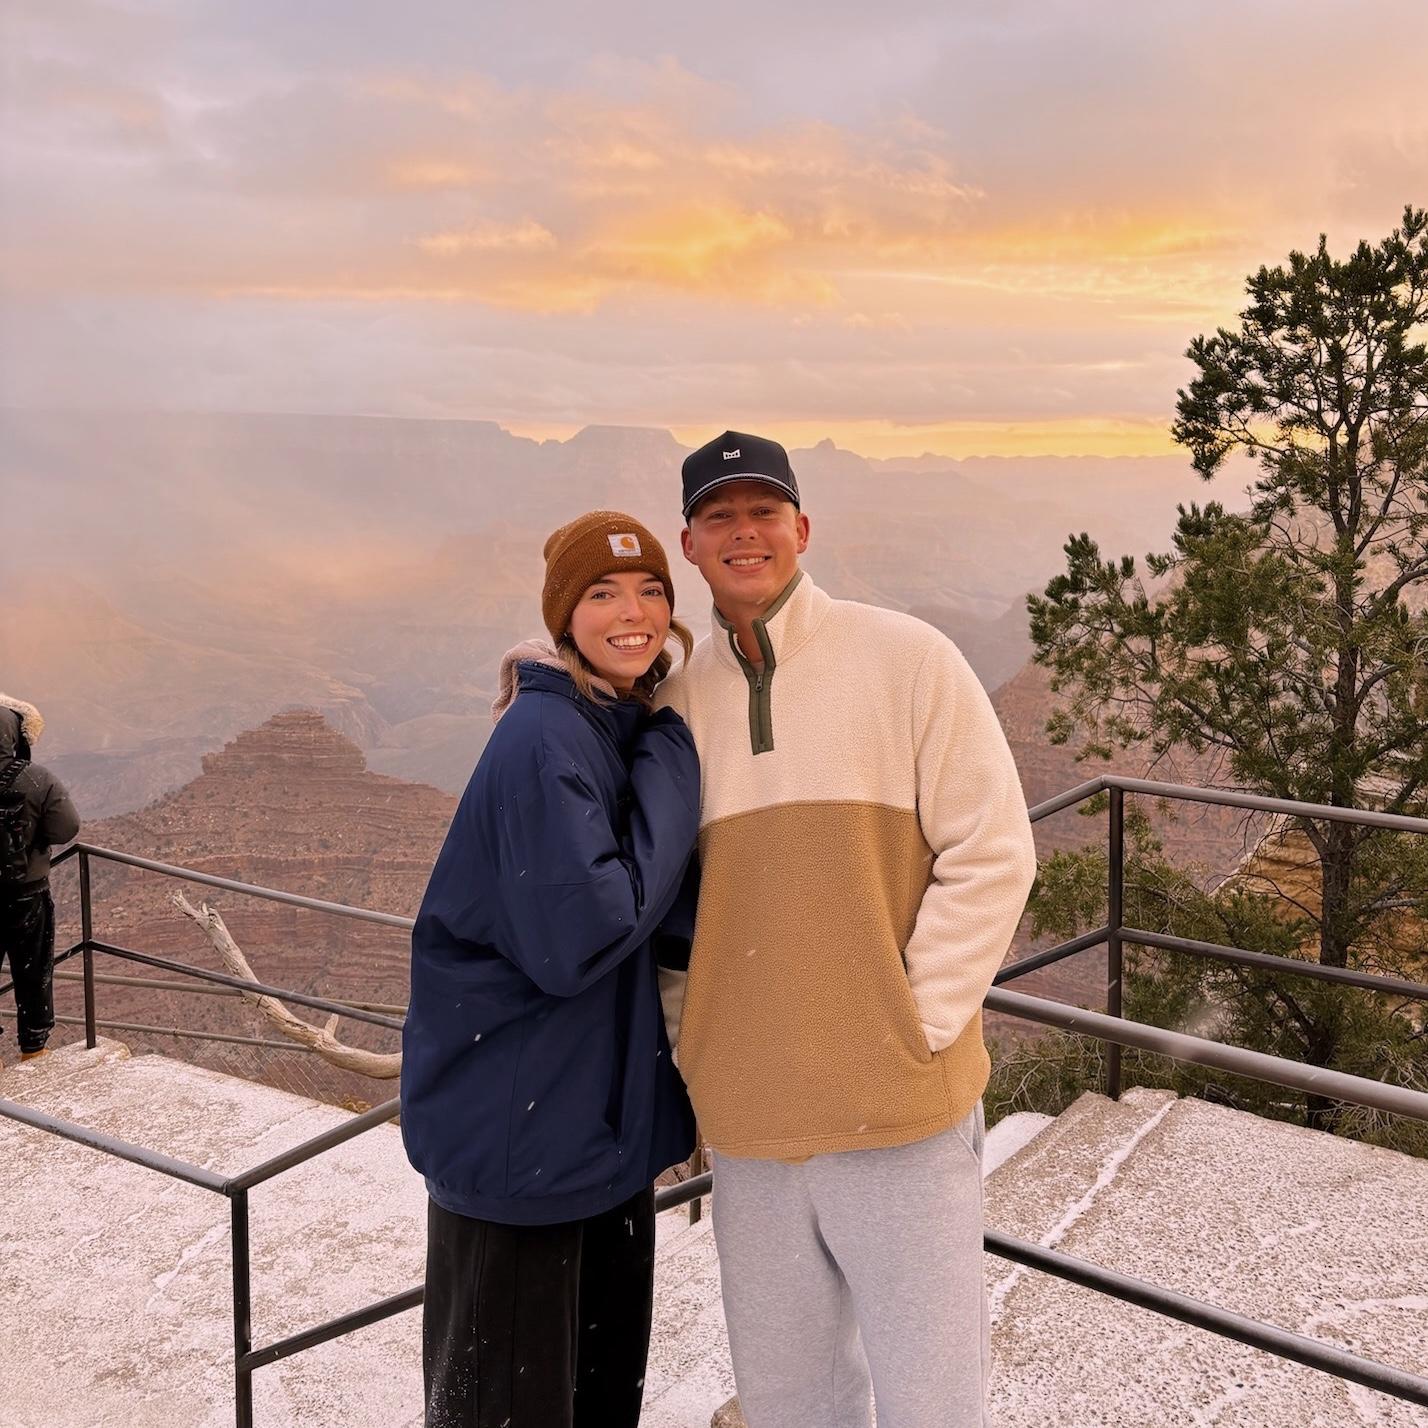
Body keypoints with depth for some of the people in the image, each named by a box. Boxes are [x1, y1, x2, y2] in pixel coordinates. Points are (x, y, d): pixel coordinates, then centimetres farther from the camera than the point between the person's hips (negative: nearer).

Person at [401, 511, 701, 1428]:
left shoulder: (636, 729, 7)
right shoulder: (544, 740, -20)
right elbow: (578, 938, -27)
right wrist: (671, 775, -20)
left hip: (608, 1114, 8)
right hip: (519, 1132, -8)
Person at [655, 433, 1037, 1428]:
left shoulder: (906, 659, -5)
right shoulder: (677, 702, 6)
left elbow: (992, 854, -7)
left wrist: (916, 1026, -11)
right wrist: (691, 1027, 5)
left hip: (904, 1117, -3)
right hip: (748, 1124, 4)